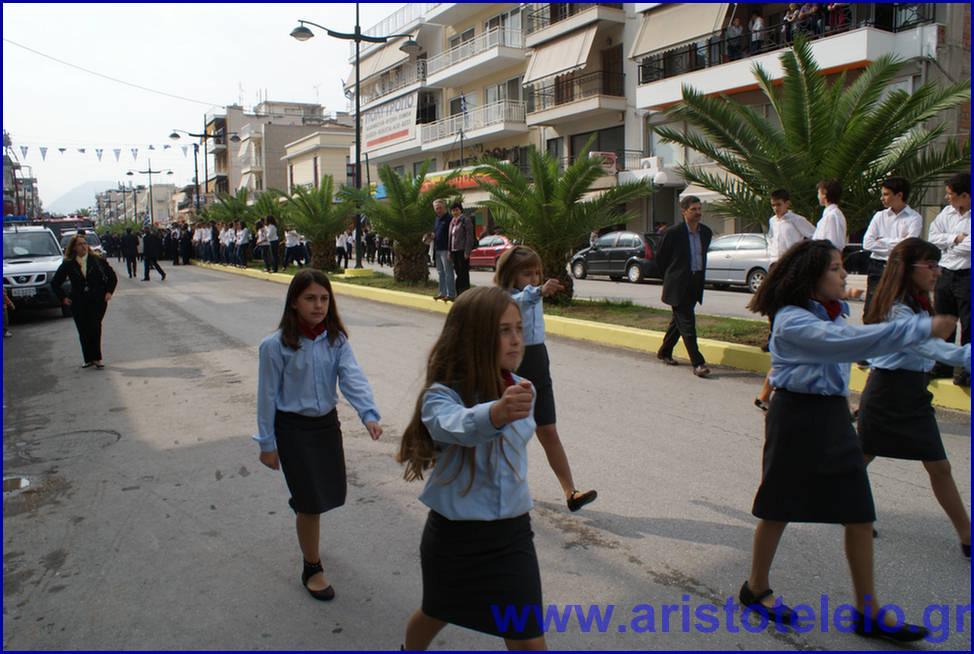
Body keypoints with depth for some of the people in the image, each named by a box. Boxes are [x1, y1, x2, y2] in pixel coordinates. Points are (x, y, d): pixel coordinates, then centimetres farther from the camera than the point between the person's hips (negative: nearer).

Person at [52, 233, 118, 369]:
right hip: (78, 303, 2)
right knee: (83, 331, 2)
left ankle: (96, 358, -8)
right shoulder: (68, 264, 4)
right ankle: (89, 359, 12)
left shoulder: (98, 260, 2)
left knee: (95, 327, -14)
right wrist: (63, 298, 6)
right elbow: (55, 283, 14)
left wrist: (109, 291, 1)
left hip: (97, 301, -2)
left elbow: (112, 276, 12)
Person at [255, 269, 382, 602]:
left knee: (332, 491, 16)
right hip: (293, 427, -4)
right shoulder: (276, 345, -14)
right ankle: (312, 569, 21)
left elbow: (352, 377, -17)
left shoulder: (336, 339, -3)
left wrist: (369, 414, -33)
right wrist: (267, 444, -5)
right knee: (312, 503, 0)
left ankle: (300, 503, 51)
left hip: (327, 422, 5)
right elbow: (267, 396, -9)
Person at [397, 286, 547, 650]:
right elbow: (454, 424, -48)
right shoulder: (442, 396, -22)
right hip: (454, 536, -2)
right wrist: (494, 414, -66)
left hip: (511, 534, 3)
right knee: (436, 616, 24)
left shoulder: (519, 390, -6)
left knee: (529, 641, 1)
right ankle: (410, 650, 59)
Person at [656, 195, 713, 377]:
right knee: (687, 323, -9)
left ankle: (664, 352, 33)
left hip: (696, 283, 6)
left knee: (679, 320, 16)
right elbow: (660, 256, 1)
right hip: (678, 285, -6)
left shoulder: (706, 232, 7)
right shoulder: (673, 232, -10)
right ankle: (698, 363, -8)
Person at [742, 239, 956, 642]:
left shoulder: (832, 313, 9)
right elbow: (849, 342, -32)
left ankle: (868, 611, 18)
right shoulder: (792, 320, -19)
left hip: (833, 416, 8)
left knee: (860, 513, 6)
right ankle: (756, 588, 27)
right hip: (796, 416, -8)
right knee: (779, 509, 7)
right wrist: (922, 328, -33)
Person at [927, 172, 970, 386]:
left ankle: (967, 370, 6)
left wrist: (948, 245, -7)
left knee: (968, 325, -2)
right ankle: (943, 365, 24)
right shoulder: (947, 212, 10)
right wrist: (956, 238, -10)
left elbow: (968, 246, -21)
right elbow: (933, 237, 4)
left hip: (967, 276, -6)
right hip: (946, 274, 6)